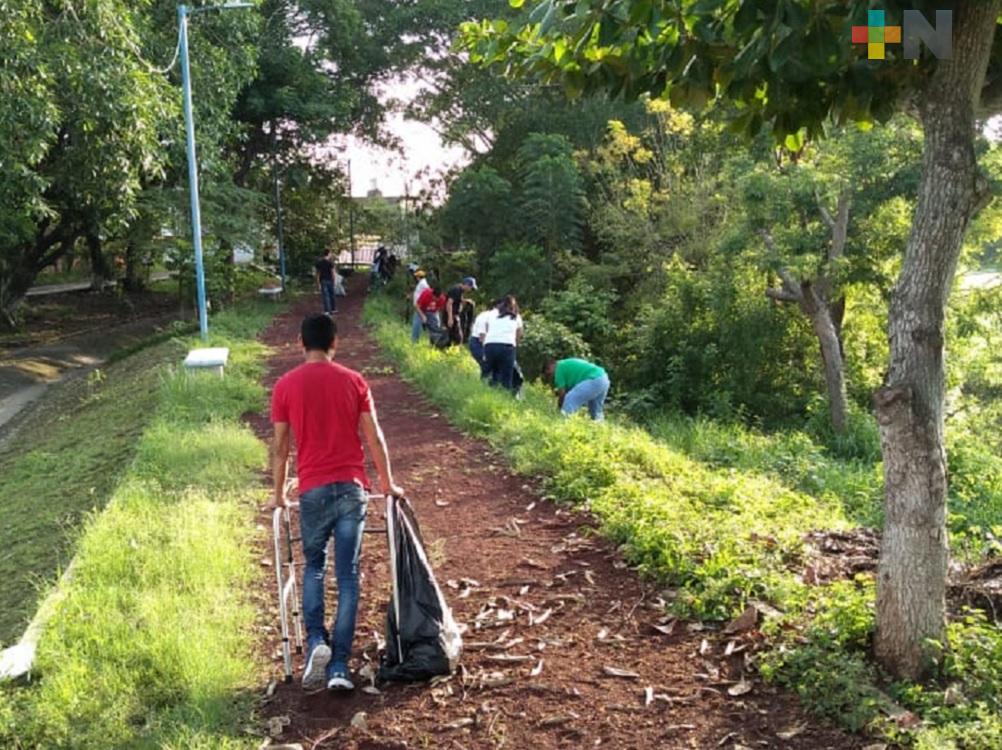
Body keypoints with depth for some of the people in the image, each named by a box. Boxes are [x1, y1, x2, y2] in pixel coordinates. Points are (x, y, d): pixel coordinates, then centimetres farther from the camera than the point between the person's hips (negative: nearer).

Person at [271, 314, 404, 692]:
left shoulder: (286, 386, 1)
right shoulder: (353, 381, 3)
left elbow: (280, 447, 4)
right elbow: (374, 438, 4)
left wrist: (279, 493, 16)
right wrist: (388, 483, 16)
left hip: (313, 490, 0)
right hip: (352, 487, 0)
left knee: (314, 566, 19)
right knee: (348, 574, 4)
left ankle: (316, 640, 0)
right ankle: (339, 666, 3)